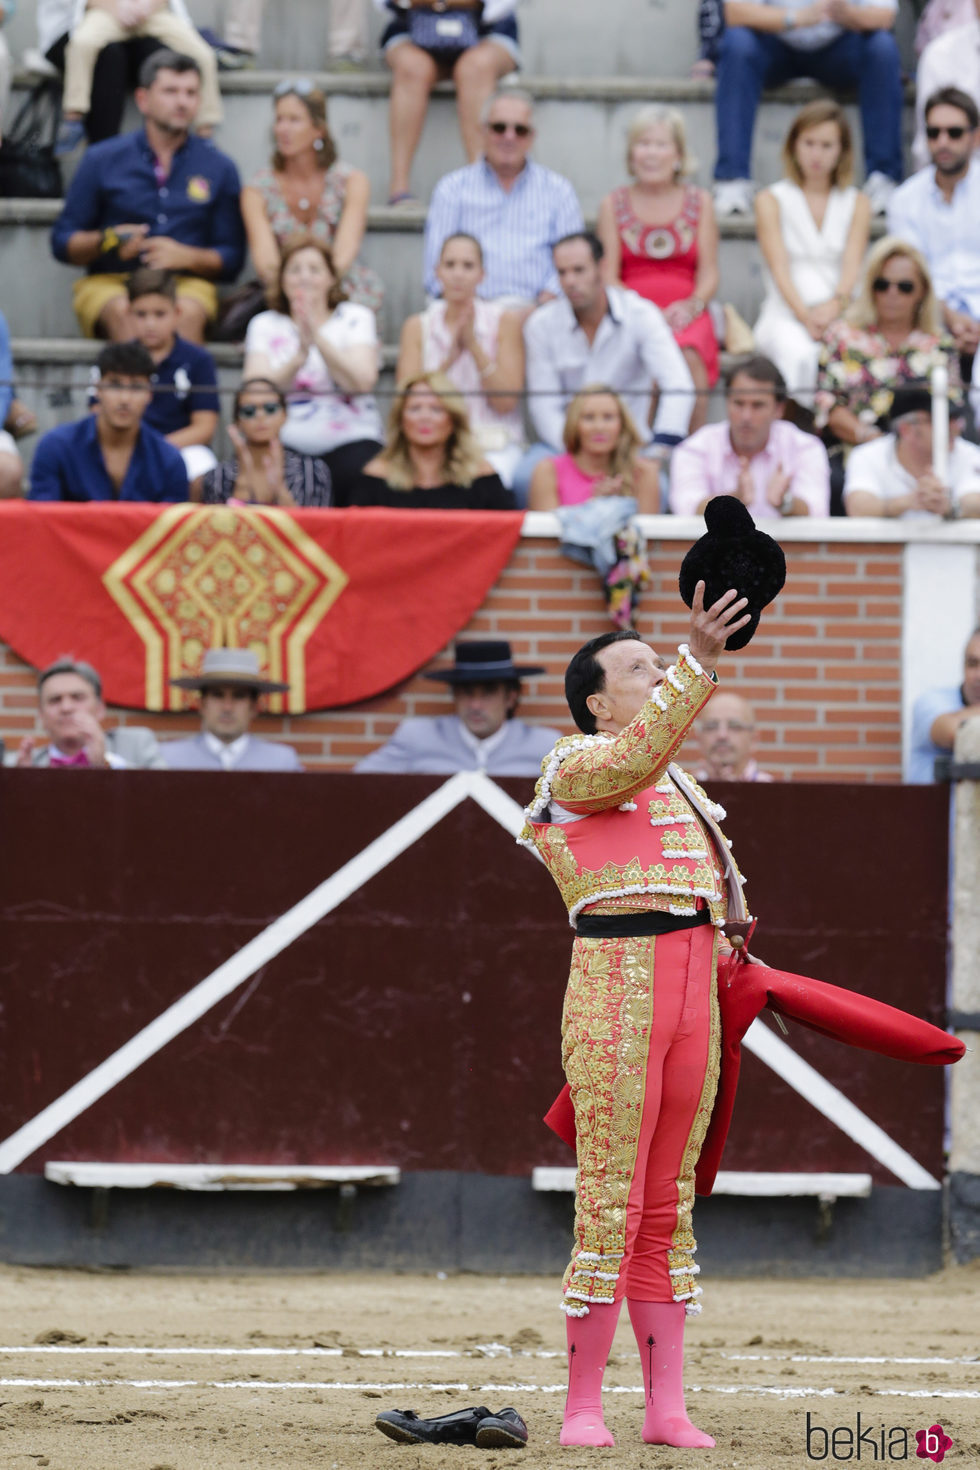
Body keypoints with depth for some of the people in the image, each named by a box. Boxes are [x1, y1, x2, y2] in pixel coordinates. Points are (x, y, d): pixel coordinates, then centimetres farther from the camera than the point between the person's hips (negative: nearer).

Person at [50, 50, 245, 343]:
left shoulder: (218, 168, 12)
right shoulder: (102, 160, 11)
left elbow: (231, 259, 11)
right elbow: (62, 243, 12)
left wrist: (185, 256, -9)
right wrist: (107, 241, -9)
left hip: (187, 282, 0)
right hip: (110, 282, 0)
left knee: (187, 311, -36)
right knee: (122, 310, -36)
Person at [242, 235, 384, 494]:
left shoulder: (355, 317, 9)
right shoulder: (264, 325, 12)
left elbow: (363, 382, -8)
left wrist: (318, 337, -18)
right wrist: (299, 357, -22)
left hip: (348, 441, 0)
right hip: (283, 441, 0)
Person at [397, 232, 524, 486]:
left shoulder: (505, 322, 2)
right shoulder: (417, 327, 8)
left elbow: (506, 402, -5)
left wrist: (473, 345, -14)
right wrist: (450, 358, -16)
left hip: (495, 447, -1)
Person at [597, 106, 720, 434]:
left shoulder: (699, 203, 14)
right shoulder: (614, 205, 12)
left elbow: (709, 273, 10)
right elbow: (608, 275, 6)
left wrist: (693, 304, -11)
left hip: (684, 313, 1)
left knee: (688, 355, -34)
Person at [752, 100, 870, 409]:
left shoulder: (857, 204, 17)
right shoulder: (771, 201, 11)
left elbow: (852, 265, 3)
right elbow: (780, 267, -2)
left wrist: (834, 306, -20)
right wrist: (805, 315, -20)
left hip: (841, 314, 1)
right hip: (786, 314, -1)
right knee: (799, 355, -38)